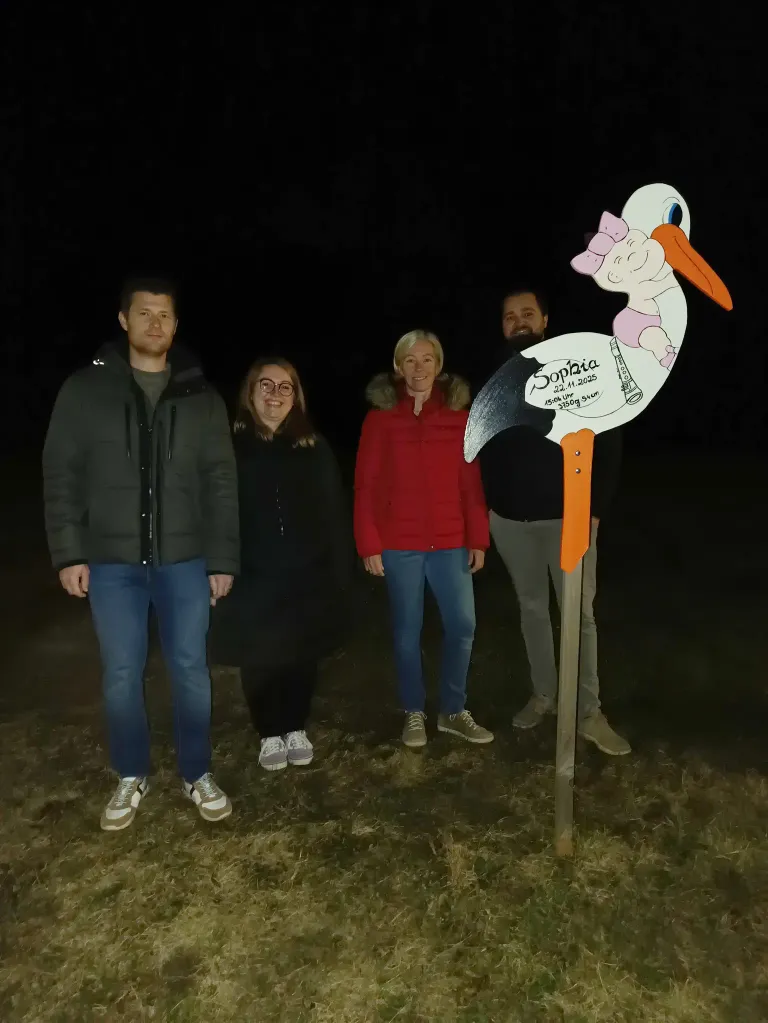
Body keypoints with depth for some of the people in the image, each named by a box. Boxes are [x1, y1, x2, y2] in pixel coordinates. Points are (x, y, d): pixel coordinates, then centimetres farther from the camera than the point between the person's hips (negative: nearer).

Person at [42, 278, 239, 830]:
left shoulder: (202, 396, 4)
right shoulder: (84, 389, 2)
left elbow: (222, 483, 3)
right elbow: (61, 475, 2)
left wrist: (223, 558, 0)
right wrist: (69, 552, -5)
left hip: (185, 560, 1)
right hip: (112, 561, 0)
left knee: (191, 669, 8)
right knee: (122, 674, 9)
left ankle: (198, 775, 27)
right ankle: (132, 777, 30)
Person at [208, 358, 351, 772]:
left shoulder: (314, 449, 3)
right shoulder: (231, 446, -3)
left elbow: (335, 515, 3)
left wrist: (340, 572, 0)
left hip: (307, 576, 2)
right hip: (252, 578, -1)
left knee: (301, 656, 12)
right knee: (258, 660, 9)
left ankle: (297, 729, 34)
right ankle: (270, 734, 30)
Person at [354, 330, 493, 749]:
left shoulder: (458, 415, 4)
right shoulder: (380, 417, -1)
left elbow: (471, 482, 3)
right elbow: (366, 486, -2)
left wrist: (478, 538, -1)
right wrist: (369, 544, -7)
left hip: (450, 542, 2)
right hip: (399, 544, -2)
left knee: (462, 625, 4)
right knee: (407, 630, 9)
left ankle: (453, 710, 24)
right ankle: (414, 712, 26)